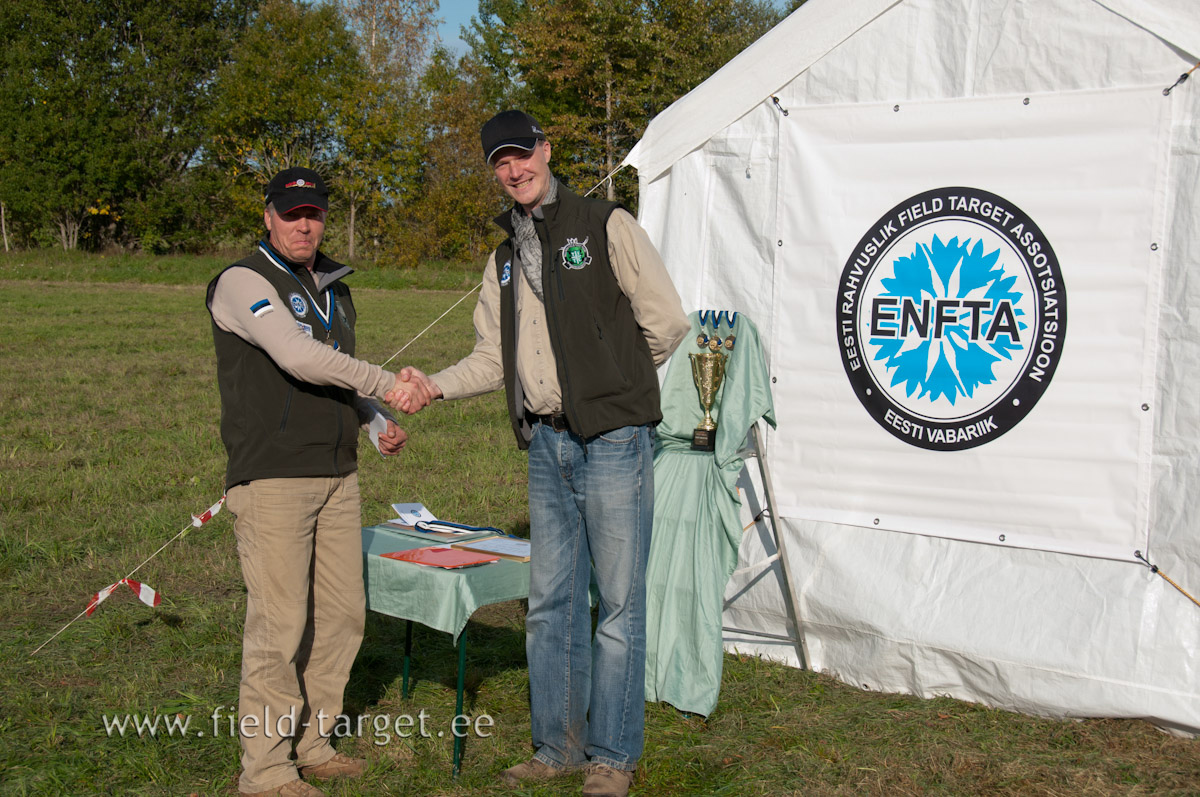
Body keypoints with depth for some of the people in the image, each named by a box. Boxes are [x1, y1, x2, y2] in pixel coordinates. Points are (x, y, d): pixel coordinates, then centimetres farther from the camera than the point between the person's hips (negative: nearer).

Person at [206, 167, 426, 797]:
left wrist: (378, 425, 10)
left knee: (341, 613, 10)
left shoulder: (333, 290, 19)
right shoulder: (243, 282, -7)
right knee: (279, 623, -7)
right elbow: (297, 357, -22)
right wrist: (385, 383, -20)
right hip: (271, 479, -8)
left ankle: (312, 744, 24)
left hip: (337, 477, 8)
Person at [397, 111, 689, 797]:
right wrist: (436, 385, 1)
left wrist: (615, 384, 7)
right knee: (551, 600, 11)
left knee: (619, 601, 0)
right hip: (546, 446, 6)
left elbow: (667, 322, -3)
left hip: (612, 441, -6)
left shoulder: (608, 227, -4)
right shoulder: (505, 259, 16)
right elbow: (494, 358, 17)